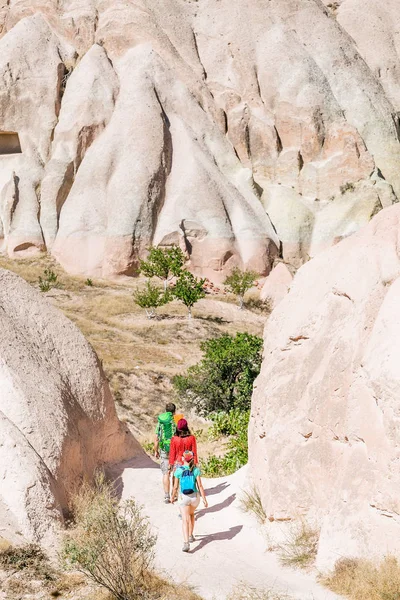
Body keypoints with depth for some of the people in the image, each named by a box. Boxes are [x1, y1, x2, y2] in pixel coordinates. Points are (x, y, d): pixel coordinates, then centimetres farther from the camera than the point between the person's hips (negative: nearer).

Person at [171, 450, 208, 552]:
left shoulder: (178, 470, -7)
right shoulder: (196, 470, -5)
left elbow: (176, 487, -2)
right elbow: (200, 485, -8)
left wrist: (173, 497, 16)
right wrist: (204, 499, -4)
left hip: (183, 497, -2)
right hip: (195, 496, 2)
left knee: (185, 520, -8)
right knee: (191, 514, 30)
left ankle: (186, 543, -24)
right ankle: (191, 536, 38)